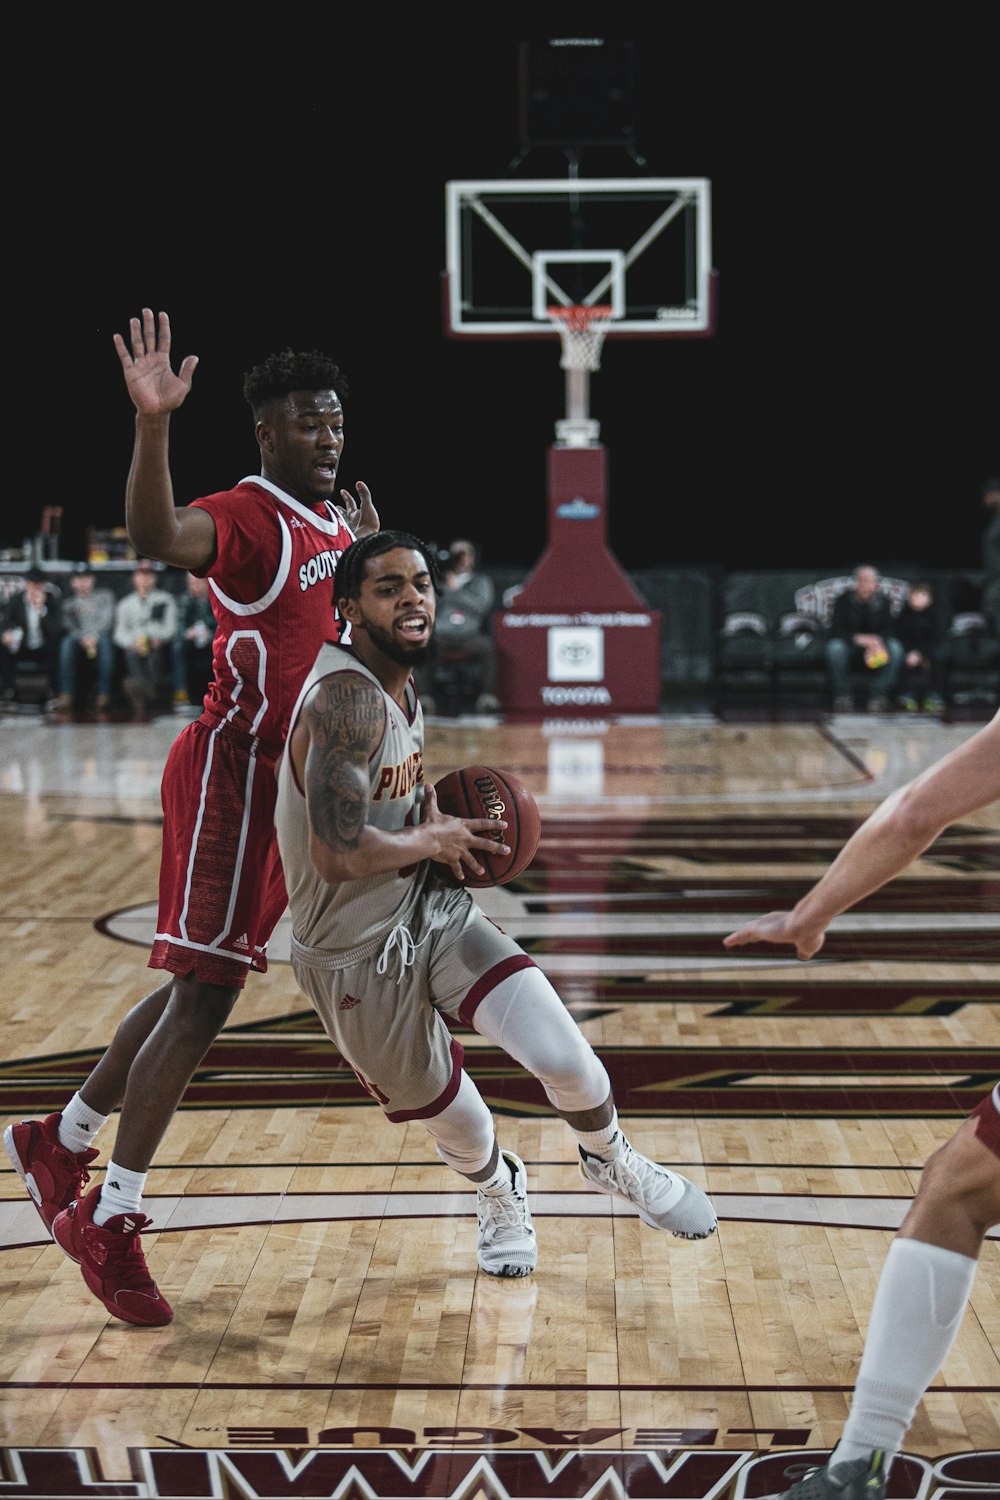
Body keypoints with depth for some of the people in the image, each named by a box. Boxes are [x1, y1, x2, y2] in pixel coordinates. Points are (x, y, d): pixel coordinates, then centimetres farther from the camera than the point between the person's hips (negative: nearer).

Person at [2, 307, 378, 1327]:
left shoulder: (331, 524, 14)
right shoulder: (244, 518, -15)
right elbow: (158, 537, -39)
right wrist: (152, 426, -51)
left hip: (285, 780, 9)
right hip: (231, 772, -9)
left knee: (199, 989, 16)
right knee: (204, 995, -10)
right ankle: (109, 1222, -2)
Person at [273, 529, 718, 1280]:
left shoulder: (402, 689, 3)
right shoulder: (346, 698, -26)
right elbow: (336, 853, -36)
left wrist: (436, 821, 4)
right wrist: (429, 841, -18)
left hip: (434, 909, 6)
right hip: (356, 958, -6)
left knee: (564, 1057, -12)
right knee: (454, 1120, 12)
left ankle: (611, 1161, 21)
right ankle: (499, 1192, 48)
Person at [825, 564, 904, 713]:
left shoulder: (882, 602, 2)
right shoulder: (843, 600, -5)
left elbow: (889, 630, -6)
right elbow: (836, 631, -15)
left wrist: (877, 641, -31)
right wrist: (858, 638, -33)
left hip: (875, 647, 2)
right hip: (849, 645, -2)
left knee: (895, 647, -29)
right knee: (835, 646, -36)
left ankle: (879, 697, -31)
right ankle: (842, 698, -31)